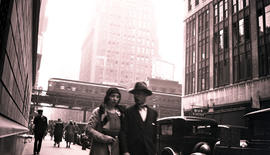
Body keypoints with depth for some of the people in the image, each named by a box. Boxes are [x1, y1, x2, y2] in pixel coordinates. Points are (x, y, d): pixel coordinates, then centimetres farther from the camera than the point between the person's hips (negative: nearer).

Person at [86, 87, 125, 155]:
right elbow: (89, 129, -5)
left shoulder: (120, 112, 11)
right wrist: (104, 137, -12)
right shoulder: (98, 111, 0)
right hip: (100, 147, -3)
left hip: (115, 148, 3)